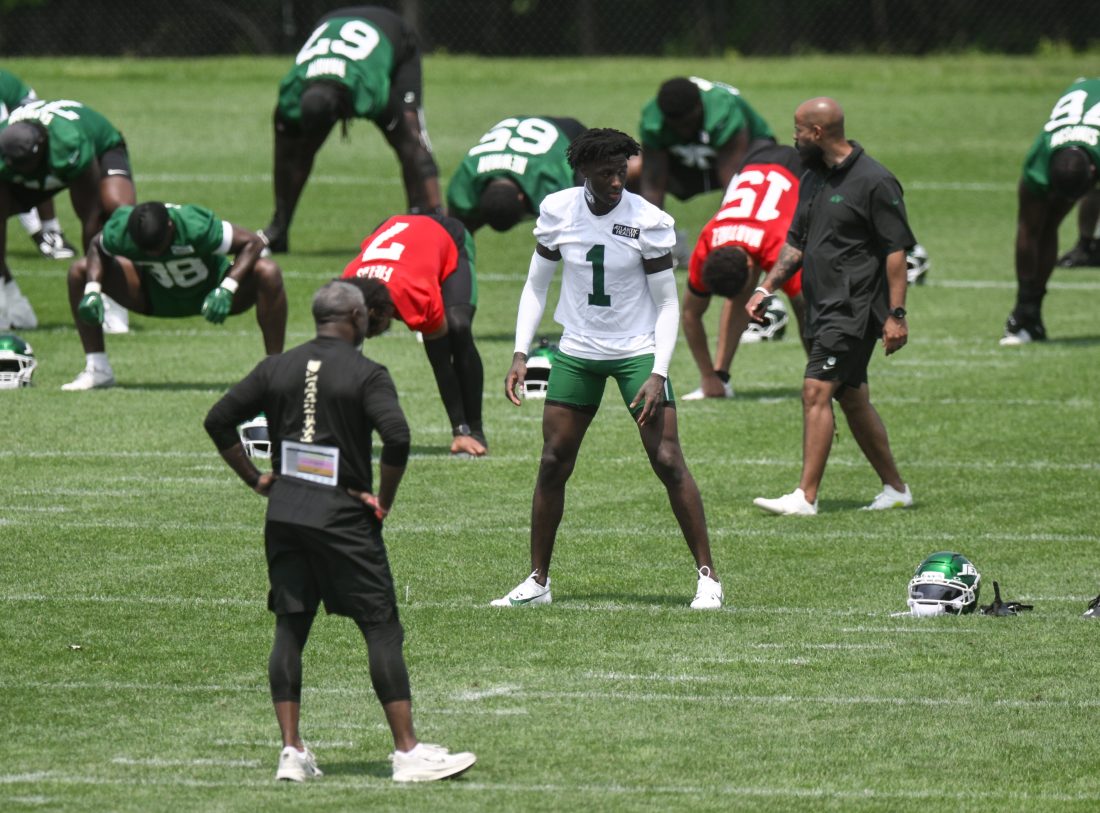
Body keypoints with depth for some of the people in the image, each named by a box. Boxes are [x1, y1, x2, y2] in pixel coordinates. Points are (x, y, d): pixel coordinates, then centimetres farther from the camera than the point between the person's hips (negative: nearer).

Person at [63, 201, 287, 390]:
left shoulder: (196, 227, -37)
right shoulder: (118, 233, -28)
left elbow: (252, 243, -28)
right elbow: (97, 247, -3)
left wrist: (226, 290, -40)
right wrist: (92, 290, -20)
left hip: (209, 294, -3)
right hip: (157, 295, 3)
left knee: (268, 274, -32)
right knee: (79, 272, -12)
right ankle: (97, 370, -1)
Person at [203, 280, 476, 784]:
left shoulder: (277, 368, 8)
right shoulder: (365, 374, -6)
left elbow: (219, 421, 9)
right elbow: (397, 437, -19)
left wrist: (256, 479, 14)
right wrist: (383, 500, -6)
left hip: (283, 514, 5)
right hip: (342, 515, -5)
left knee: (290, 628, 10)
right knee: (382, 629, -1)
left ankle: (292, 750, 4)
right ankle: (408, 751, -3)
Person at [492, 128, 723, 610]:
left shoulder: (647, 222, -14)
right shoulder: (557, 212, -5)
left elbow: (667, 304, -8)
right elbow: (536, 285, 7)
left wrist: (658, 374, -16)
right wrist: (520, 355, -2)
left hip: (638, 352, -3)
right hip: (577, 353, 3)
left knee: (668, 461, -10)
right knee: (552, 464, 2)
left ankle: (707, 576, -3)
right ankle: (537, 581, 13)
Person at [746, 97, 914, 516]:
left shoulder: (874, 181, -12)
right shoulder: (812, 179, 14)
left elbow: (896, 250, -13)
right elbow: (796, 243, 21)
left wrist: (896, 315, -17)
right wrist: (766, 288, 8)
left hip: (855, 309, -9)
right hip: (822, 309, 9)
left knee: (816, 391, -16)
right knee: (852, 399, 12)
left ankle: (805, 496, -18)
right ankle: (895, 488, 22)